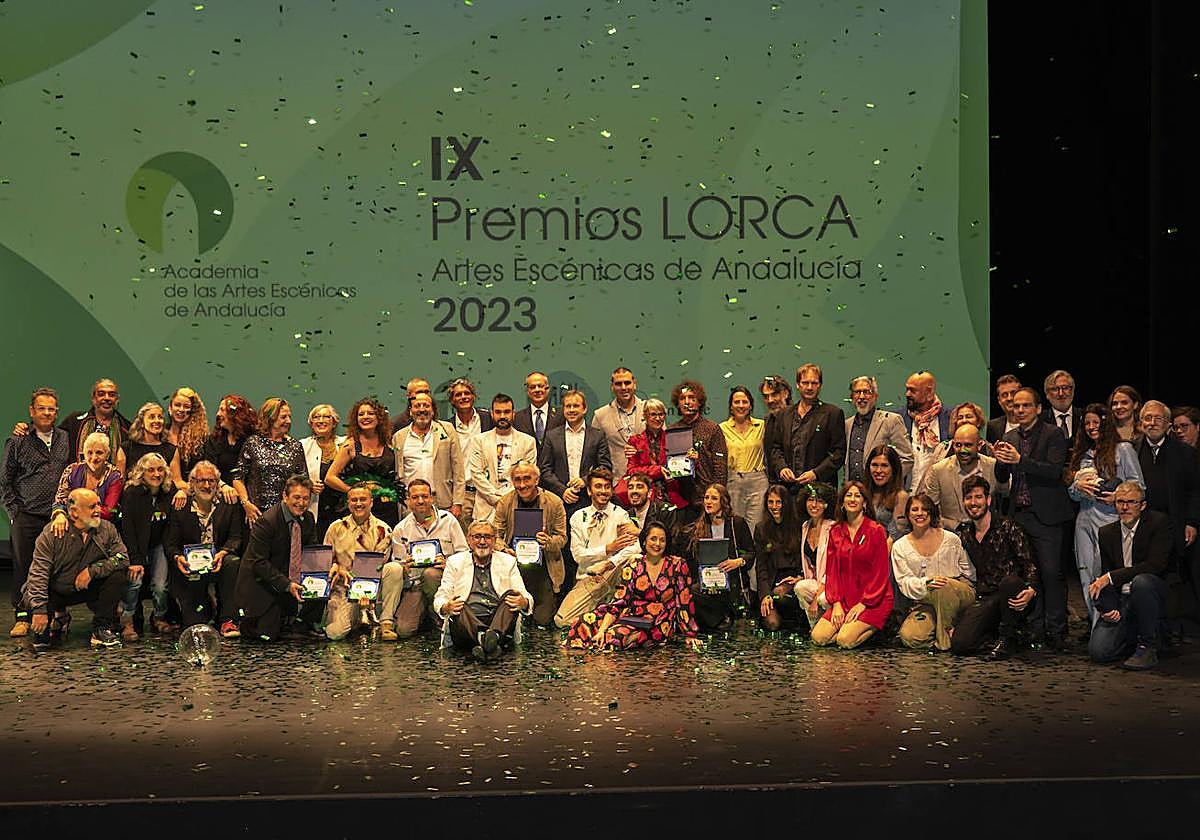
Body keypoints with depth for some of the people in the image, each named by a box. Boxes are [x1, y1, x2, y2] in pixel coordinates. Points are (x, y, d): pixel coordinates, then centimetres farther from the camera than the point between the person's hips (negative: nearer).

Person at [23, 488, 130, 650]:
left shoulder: (107, 529, -5)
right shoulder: (51, 533, -15)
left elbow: (122, 558, -14)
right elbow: (38, 573, -20)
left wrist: (92, 570, -26)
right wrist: (40, 610, -30)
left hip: (90, 588, 2)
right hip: (56, 592, -2)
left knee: (119, 574, -22)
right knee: (31, 601, -31)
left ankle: (102, 628, -10)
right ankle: (58, 618, 8)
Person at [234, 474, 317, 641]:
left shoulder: (308, 519, 0)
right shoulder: (266, 521, -21)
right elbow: (258, 563, -22)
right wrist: (287, 585, -29)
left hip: (291, 580, 7)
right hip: (261, 583, -7)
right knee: (267, 635, -13)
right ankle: (245, 618, 18)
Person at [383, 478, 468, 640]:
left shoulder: (447, 519, 5)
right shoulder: (401, 529, 9)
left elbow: (464, 553, 4)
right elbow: (397, 564, 11)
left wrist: (448, 563, -16)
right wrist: (404, 568, -14)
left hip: (443, 578, 0)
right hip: (414, 585, 0)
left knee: (431, 573, -38)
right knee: (403, 629, -25)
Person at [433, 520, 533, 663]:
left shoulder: (508, 562, 19)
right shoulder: (455, 562, 18)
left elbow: (527, 599, 10)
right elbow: (440, 598, 10)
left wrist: (524, 602, -16)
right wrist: (446, 607, -16)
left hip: (499, 621, 1)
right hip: (467, 625, -1)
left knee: (511, 596, -27)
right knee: (458, 609, -31)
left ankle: (493, 636, -52)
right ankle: (490, 641, -53)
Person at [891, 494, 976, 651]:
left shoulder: (951, 539, 6)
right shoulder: (900, 547, 6)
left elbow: (968, 573, 12)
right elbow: (905, 582, -3)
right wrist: (926, 583, -22)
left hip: (961, 595, 0)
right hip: (924, 603, 0)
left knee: (942, 587, -38)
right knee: (909, 636, -29)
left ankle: (944, 639, -20)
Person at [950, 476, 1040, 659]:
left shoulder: (1007, 527, 0)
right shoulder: (963, 533, 14)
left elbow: (1030, 566, -4)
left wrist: (1031, 590, -26)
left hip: (1011, 596, -3)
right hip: (982, 599, 3)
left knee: (1009, 581, -41)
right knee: (959, 644, -24)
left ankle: (1008, 638, -17)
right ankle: (995, 630, 8)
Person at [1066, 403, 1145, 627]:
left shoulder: (1123, 449, 5)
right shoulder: (1081, 455, 20)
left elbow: (1138, 485, 0)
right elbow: (1072, 494, 20)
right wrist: (1078, 486, -2)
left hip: (1111, 520, -5)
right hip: (1085, 521, 5)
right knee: (1087, 576, 2)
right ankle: (1094, 624, 10)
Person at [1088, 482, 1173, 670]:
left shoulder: (1159, 522, -8)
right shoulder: (1107, 532, 8)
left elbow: (1156, 564, -20)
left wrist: (1110, 577, -21)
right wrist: (1110, 609, -8)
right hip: (1121, 602, 4)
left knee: (1141, 581, -39)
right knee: (1098, 652, -17)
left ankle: (1148, 647, -19)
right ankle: (1135, 638, 16)